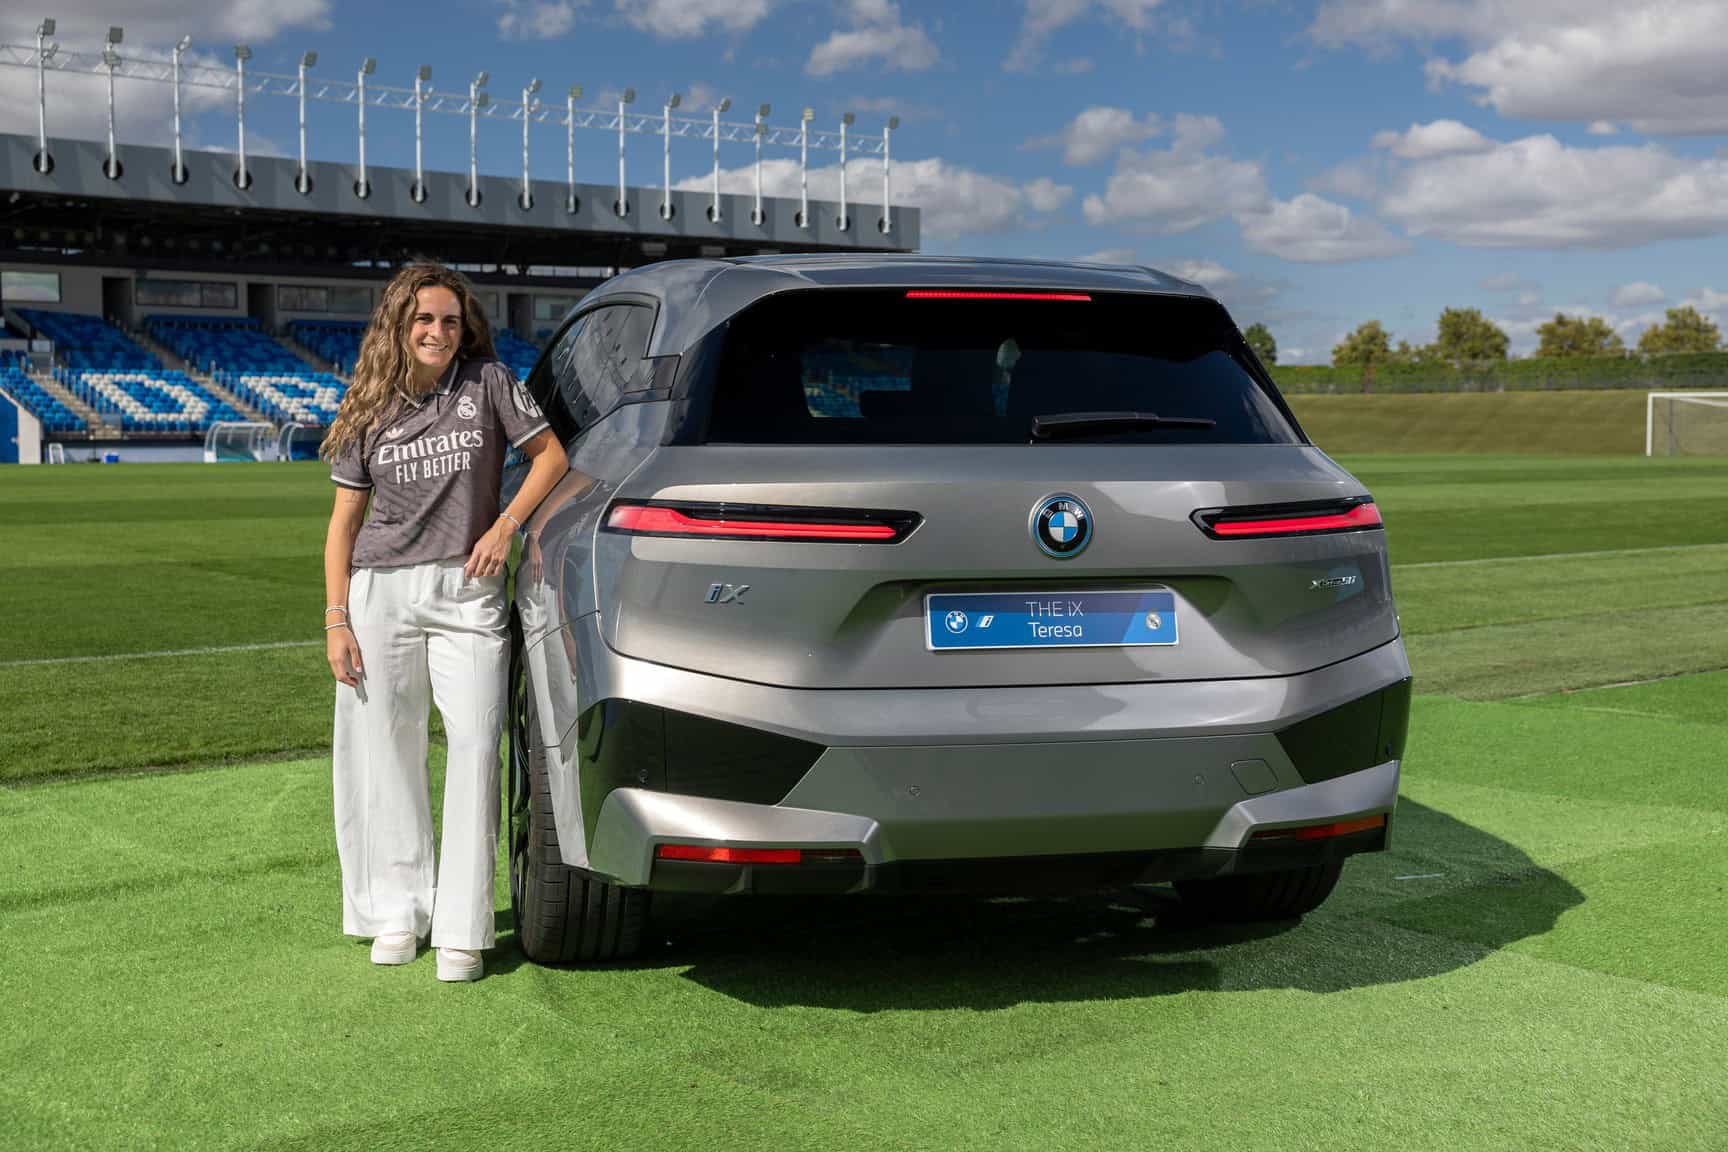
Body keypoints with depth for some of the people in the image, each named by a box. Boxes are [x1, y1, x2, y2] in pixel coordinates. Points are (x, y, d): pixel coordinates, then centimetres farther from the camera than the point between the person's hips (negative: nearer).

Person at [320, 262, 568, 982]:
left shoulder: (487, 382, 2)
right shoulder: (368, 411, 7)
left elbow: (550, 453, 5)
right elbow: (344, 520, 8)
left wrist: (506, 524, -9)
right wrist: (337, 617, 1)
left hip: (468, 591, -2)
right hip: (381, 592, 2)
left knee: (475, 746, -9)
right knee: (387, 752, 5)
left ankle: (462, 929, -5)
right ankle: (399, 910, 18)